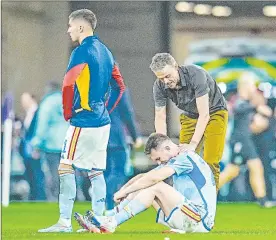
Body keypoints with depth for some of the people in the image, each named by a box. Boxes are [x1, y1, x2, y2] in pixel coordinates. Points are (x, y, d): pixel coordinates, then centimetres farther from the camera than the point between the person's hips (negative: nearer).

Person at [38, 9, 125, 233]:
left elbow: (68, 85, -19)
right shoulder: (105, 51, 13)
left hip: (83, 121, -8)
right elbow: (119, 86, 18)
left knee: (66, 168, -5)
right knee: (96, 171, 12)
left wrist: (68, 113, -6)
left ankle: (65, 222, -9)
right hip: (102, 121, 9)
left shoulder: (82, 51, -13)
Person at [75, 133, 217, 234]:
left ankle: (111, 224, -22)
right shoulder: (175, 161, 20)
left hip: (200, 220, -9)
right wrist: (123, 190, 0)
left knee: (156, 187, -20)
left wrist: (124, 191, -12)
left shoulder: (186, 157, -11)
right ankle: (108, 219, -10)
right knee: (146, 188, 2)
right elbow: (144, 177, 15)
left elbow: (153, 178, -19)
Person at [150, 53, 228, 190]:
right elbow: (160, 118, -14)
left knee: (210, 162, -14)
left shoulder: (196, 75, -34)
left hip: (214, 112, -5)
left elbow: (204, 114, -35)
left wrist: (193, 144, -41)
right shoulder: (159, 86, -20)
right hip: (190, 116, 5)